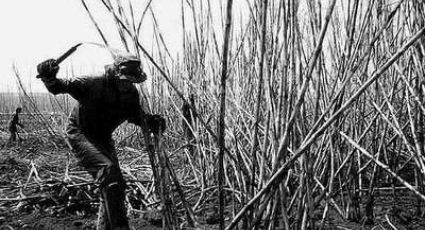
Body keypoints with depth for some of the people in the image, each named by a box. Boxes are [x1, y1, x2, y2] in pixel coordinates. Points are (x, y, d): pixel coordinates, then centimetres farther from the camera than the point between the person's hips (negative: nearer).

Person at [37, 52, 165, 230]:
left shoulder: (131, 94, -7)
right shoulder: (93, 85, -25)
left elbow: (136, 115, 5)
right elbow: (59, 87, -22)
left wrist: (151, 122, -16)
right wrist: (48, 78, -44)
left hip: (103, 138, 7)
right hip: (79, 133, -7)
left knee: (116, 183, 5)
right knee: (107, 169, -28)